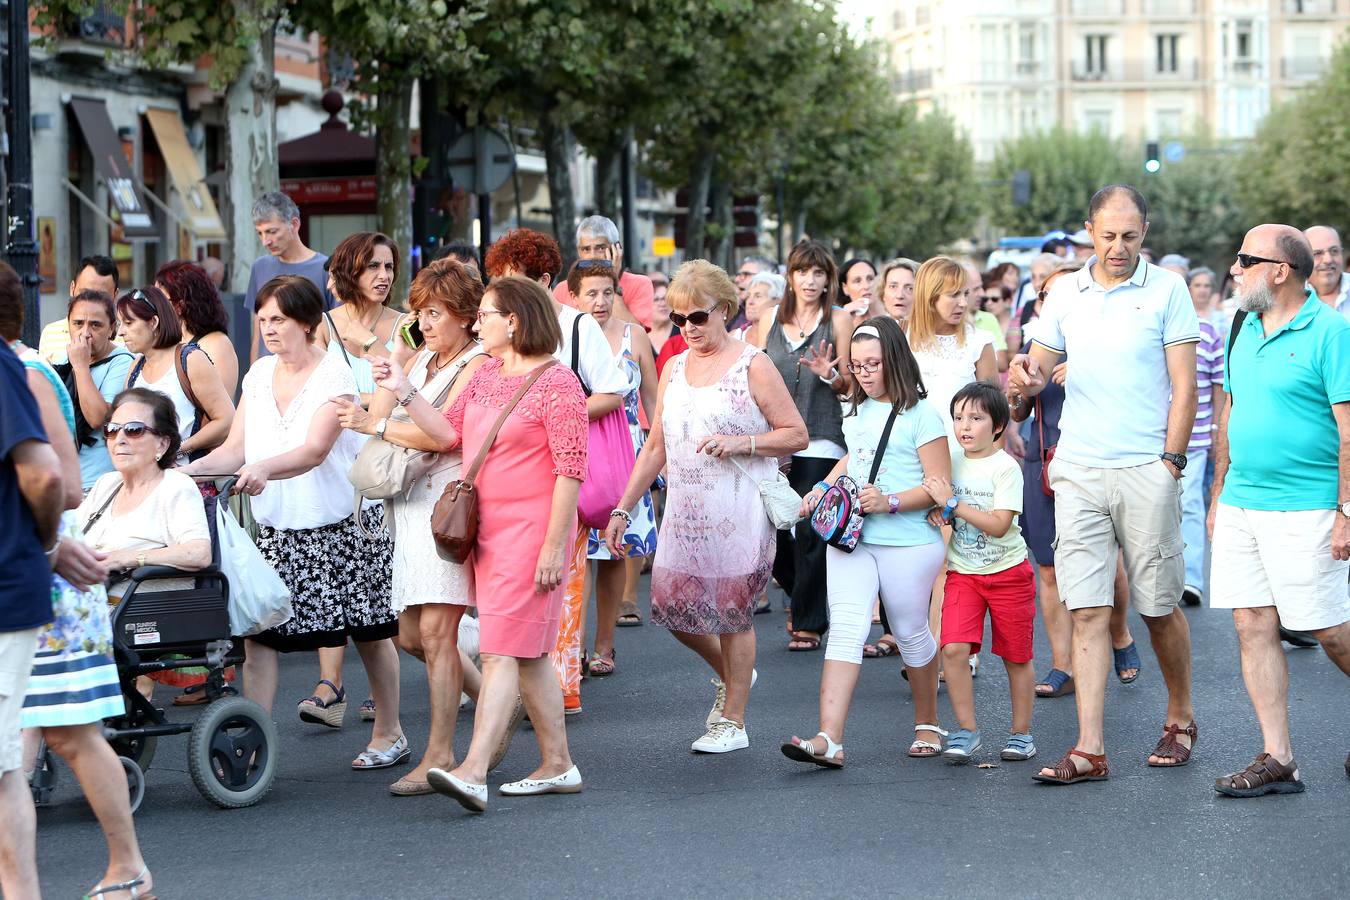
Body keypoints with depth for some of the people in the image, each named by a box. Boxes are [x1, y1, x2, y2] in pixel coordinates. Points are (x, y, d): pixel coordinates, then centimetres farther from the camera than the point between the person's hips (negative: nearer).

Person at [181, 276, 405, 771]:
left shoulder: (334, 375, -12)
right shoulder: (259, 374, 6)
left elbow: (315, 450, -27)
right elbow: (235, 448, 4)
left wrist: (264, 469, -43)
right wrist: (188, 470, -14)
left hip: (342, 523, -5)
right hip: (276, 527, 5)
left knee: (370, 631, 8)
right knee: (257, 630, -7)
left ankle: (389, 733, 25)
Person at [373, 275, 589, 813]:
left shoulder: (555, 381, -12)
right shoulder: (486, 374, 13)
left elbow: (570, 467, -15)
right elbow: (449, 433, 9)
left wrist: (554, 546, -18)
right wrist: (402, 391, 0)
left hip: (532, 529, -8)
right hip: (488, 530, 9)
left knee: (501, 650, -14)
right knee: (527, 654, 13)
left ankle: (473, 772, -20)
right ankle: (558, 766, 21)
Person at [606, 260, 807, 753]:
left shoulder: (752, 366, -5)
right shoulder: (674, 369, 12)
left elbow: (797, 435, -5)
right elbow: (655, 448, 15)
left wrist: (739, 442, -19)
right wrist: (623, 508, 10)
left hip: (738, 511, -6)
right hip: (685, 510, 6)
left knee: (732, 610, -2)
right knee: (669, 602, 4)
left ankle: (733, 721, 10)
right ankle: (728, 673, 31)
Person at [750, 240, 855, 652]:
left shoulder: (838, 321, 3)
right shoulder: (770, 321, 12)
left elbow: (850, 385, 4)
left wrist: (830, 374, -16)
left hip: (820, 442, -3)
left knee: (810, 532, -5)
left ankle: (808, 622, 6)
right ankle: (805, 599, 26)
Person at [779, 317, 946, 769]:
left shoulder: (920, 414, -7)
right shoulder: (857, 411, 14)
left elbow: (939, 485, -11)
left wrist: (890, 502, -22)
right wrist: (823, 487, 16)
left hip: (907, 543, -5)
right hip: (849, 538, 5)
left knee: (911, 634, 9)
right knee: (845, 630, -10)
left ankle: (928, 723, 33)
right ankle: (829, 740, -22)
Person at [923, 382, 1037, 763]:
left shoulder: (1006, 468, -13)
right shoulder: (951, 462, 2)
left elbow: (999, 525, -21)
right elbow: (939, 508, 15)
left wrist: (951, 502, -24)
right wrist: (937, 511, -9)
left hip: (1008, 571, -3)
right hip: (963, 572, 3)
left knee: (1016, 656, 7)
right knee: (954, 648, -13)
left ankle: (1021, 732, 22)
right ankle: (966, 731, -3)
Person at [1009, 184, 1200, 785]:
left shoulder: (1166, 290, 1)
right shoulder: (1065, 293, 11)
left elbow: (1183, 384, -1)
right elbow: (1039, 364, 10)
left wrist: (1171, 460, -8)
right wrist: (1028, 375, -14)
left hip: (1146, 470, -3)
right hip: (1078, 470, 3)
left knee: (1159, 605, 6)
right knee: (1087, 609, -3)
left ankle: (1180, 720, 28)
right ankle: (1089, 750, -5)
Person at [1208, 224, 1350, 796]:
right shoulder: (1246, 331, 13)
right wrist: (1218, 495, 18)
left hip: (1303, 508, -7)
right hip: (1241, 506, 7)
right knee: (1253, 627, 3)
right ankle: (1277, 761, 7)